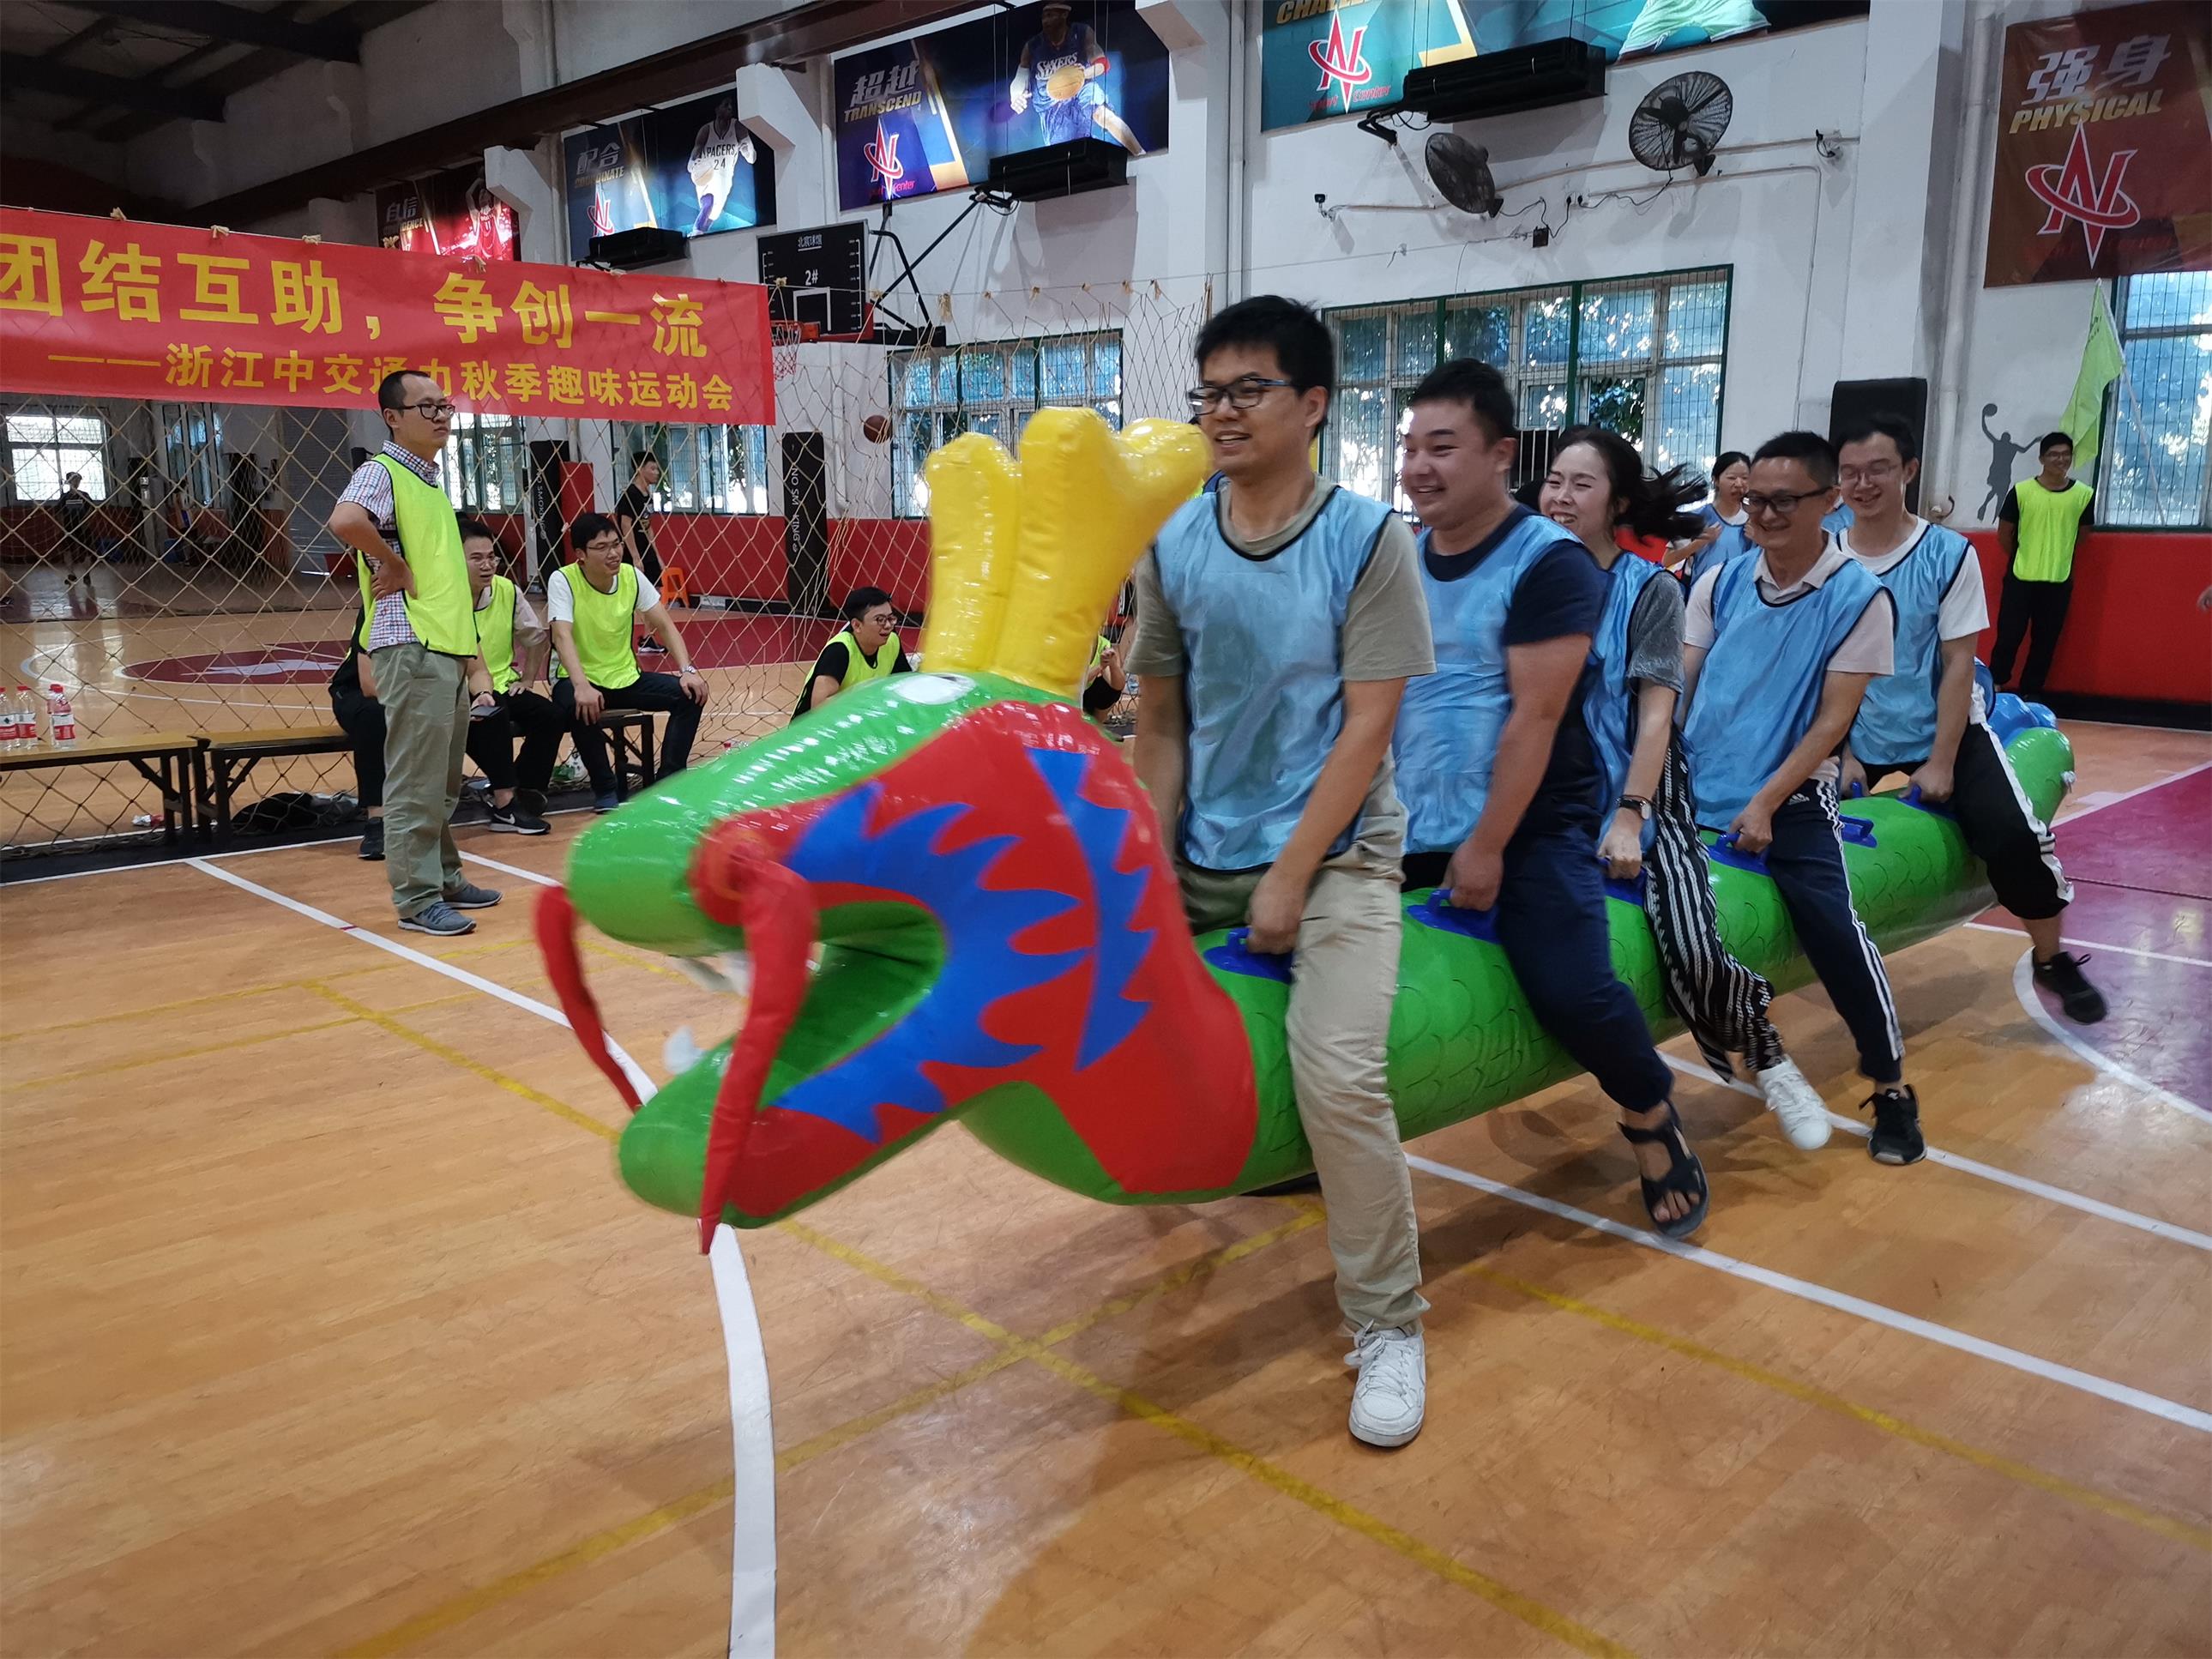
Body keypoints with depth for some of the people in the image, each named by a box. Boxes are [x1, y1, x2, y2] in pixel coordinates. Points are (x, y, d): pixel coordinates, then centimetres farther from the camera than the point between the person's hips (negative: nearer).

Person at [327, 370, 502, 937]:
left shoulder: (432, 480, 19)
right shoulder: (382, 471, -8)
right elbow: (344, 520, -30)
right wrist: (397, 567, -17)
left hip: (449, 646, 9)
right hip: (411, 649, -9)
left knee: (444, 781, 16)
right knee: (416, 781, -6)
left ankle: (445, 878, 25)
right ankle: (417, 898, -1)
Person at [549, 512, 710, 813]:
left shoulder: (631, 576, -2)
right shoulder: (563, 580, -14)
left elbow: (665, 626, 0)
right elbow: (562, 636, -27)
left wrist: (687, 670, -16)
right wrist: (582, 686, -44)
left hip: (626, 678, 5)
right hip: (582, 680, -4)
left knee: (691, 694, -15)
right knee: (579, 706, -38)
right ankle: (605, 790, -17)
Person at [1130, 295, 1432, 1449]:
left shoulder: (1368, 540, -8)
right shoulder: (1172, 547, 1)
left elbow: (1368, 725, -10)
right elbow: (1160, 722, 4)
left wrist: (1290, 878, -13)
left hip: (1334, 850, -5)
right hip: (1202, 850, 5)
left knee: (1338, 1075, -19)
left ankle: (1389, 1328, 1)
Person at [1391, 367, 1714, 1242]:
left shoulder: (1549, 562, -11)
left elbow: (1534, 717, -16)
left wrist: (1488, 846, -18)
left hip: (1530, 825, -6)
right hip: (1412, 823, 6)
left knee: (1571, 990, -21)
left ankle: (1650, 1114, 12)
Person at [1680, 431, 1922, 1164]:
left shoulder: (1860, 597, -6)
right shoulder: (1720, 583, 5)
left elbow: (1833, 719, -8)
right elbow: (1674, 686, 6)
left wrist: (1765, 804, -16)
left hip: (1790, 797, -4)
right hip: (1697, 788, 4)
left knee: (1832, 929, -14)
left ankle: (1892, 1089, 7)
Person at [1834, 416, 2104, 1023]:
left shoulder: (1949, 554, -12)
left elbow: (1959, 664, -11)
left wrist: (1941, 762, -15)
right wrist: (1842, 753, -7)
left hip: (1944, 731, -2)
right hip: (1858, 737, 2)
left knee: (2016, 835, -15)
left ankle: (2054, 961, 10)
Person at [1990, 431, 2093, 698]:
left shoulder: (2084, 494, -1)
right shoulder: (2021, 491, -6)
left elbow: (2083, 534, 12)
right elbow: (2004, 534, 2)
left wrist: (2057, 557, 12)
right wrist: (2023, 560, 9)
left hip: (2059, 581, 2)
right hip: (2020, 578, -2)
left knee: (2046, 642, 8)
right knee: (2008, 637, -1)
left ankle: (2031, 693, 19)